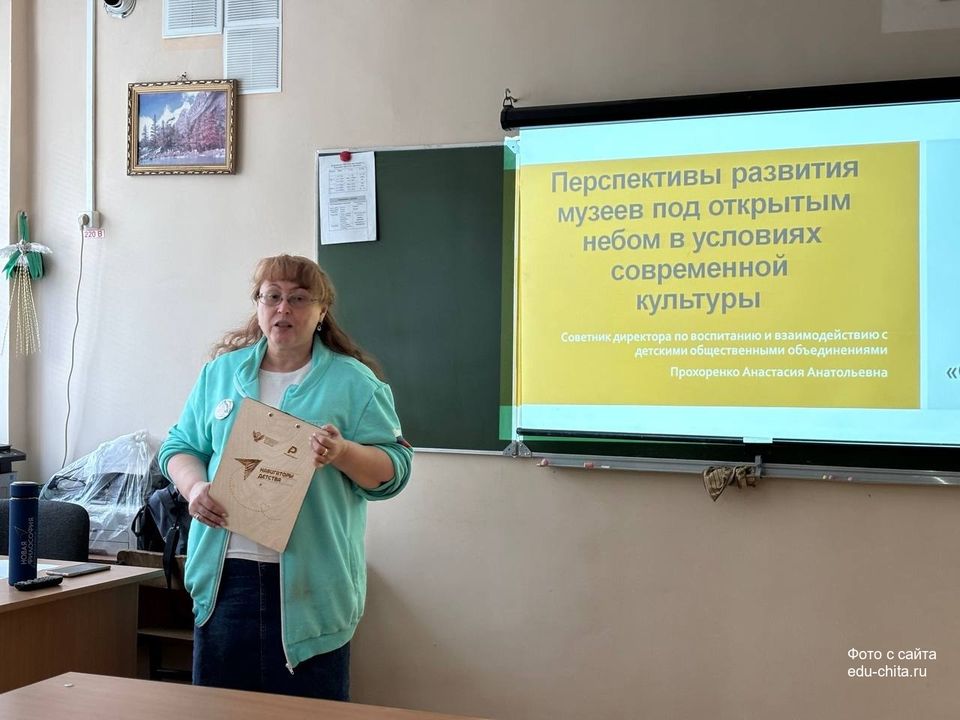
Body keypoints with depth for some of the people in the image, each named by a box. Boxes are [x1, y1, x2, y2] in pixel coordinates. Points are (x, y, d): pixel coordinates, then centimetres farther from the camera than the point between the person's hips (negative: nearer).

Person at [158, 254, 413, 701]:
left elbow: (394, 469, -2)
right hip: (225, 574, 3)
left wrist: (343, 453, -21)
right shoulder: (221, 371, 12)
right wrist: (195, 486, -7)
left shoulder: (354, 382, 1)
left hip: (311, 581, -3)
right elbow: (181, 446, 13)